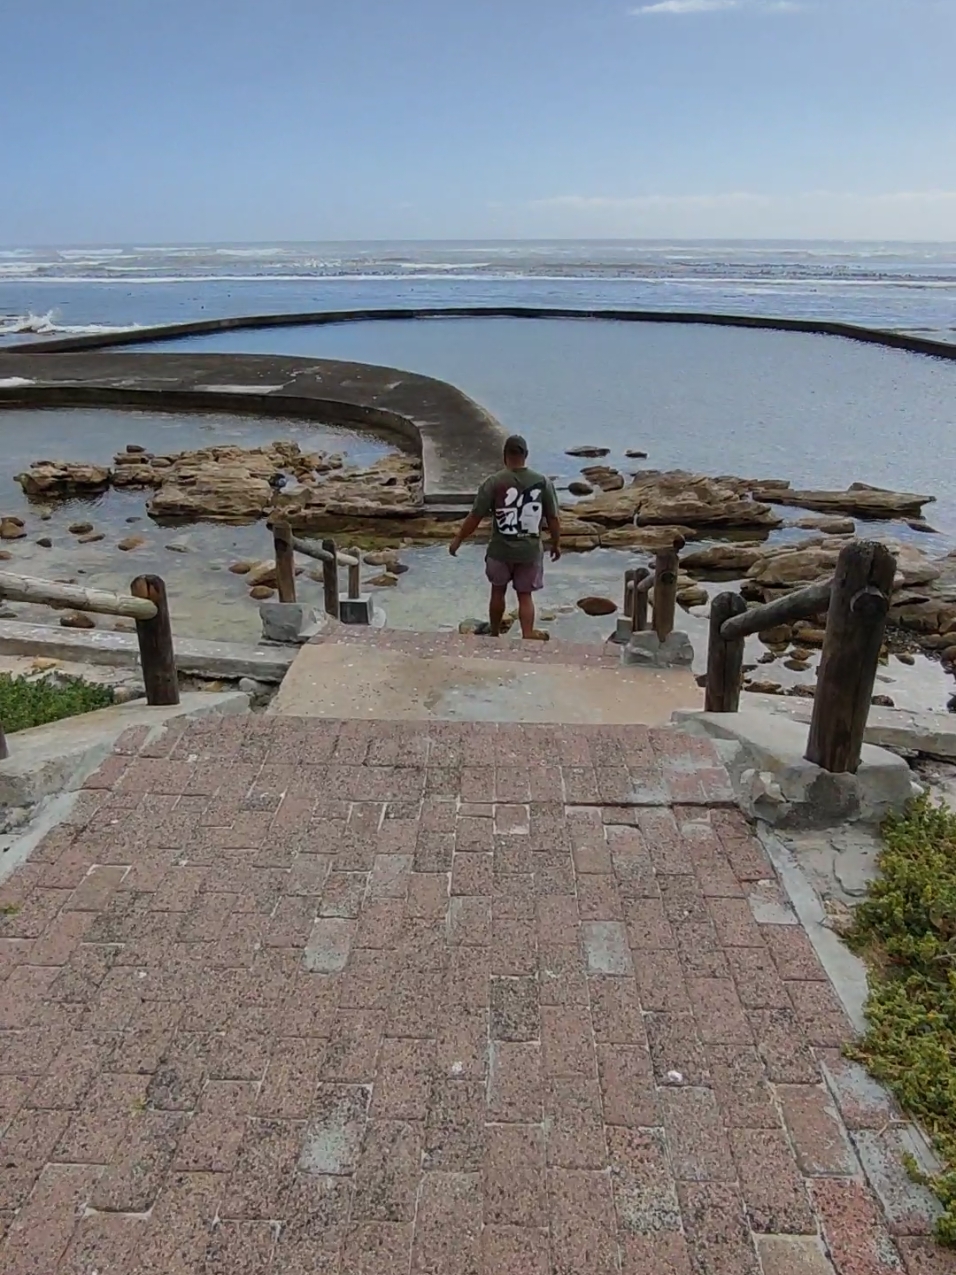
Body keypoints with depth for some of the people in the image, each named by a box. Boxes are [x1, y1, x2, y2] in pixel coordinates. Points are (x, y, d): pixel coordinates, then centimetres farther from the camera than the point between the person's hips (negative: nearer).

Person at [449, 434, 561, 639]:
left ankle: (494, 635, 34)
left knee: (498, 591, 19)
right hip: (530, 550, 1)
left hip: (500, 550, -1)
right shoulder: (543, 482, -6)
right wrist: (556, 544, 14)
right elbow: (553, 518, -1)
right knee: (525, 595, 13)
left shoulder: (494, 482, -13)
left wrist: (458, 539, 4)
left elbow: (475, 517, -9)